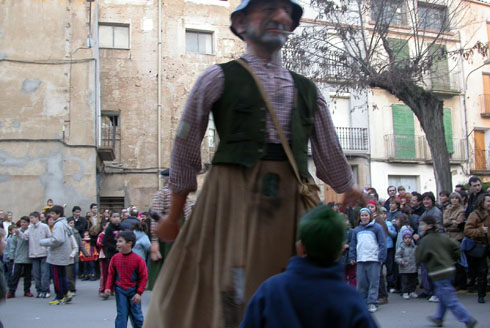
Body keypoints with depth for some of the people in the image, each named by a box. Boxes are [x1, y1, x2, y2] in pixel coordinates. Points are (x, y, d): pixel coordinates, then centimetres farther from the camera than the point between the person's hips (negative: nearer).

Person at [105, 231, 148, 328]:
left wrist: (139, 293, -11)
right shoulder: (115, 258, -3)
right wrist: (108, 287, -5)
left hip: (133, 291, -2)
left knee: (136, 314, 10)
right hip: (120, 290, 2)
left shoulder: (138, 259, -13)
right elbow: (111, 274, 6)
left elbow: (143, 277, -9)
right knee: (121, 314, 4)